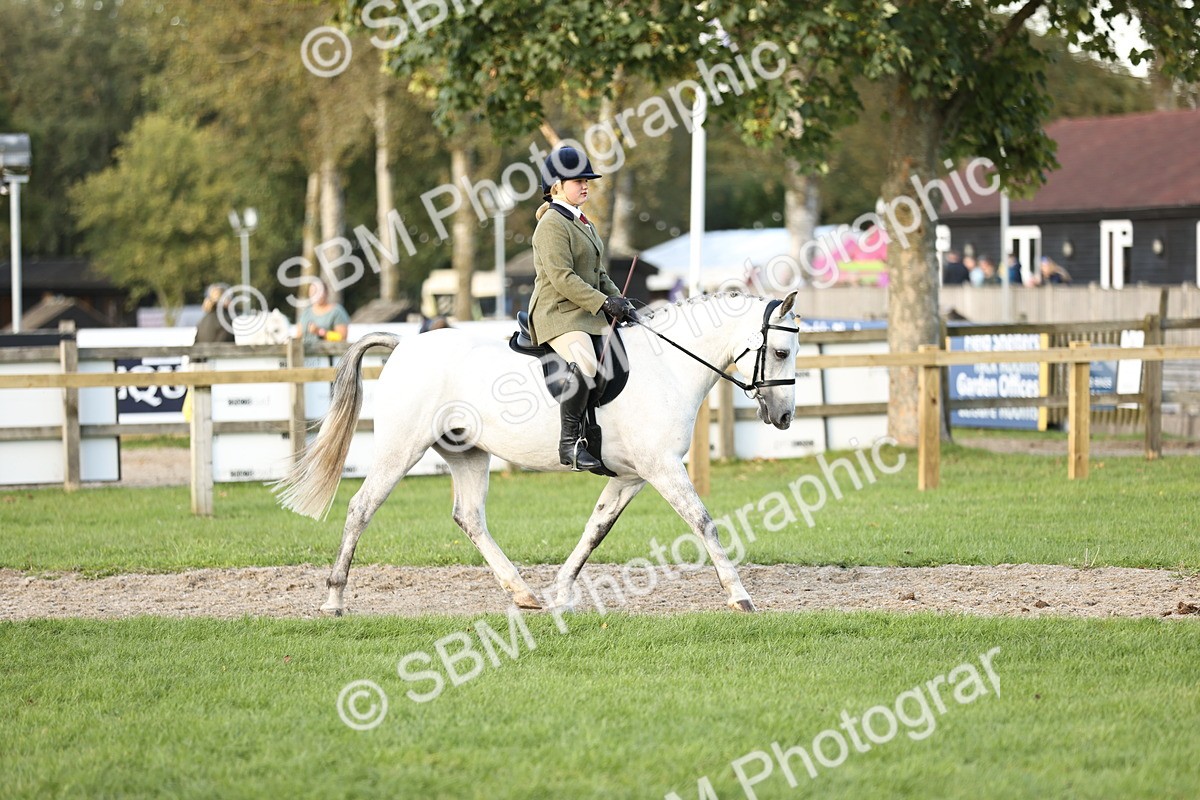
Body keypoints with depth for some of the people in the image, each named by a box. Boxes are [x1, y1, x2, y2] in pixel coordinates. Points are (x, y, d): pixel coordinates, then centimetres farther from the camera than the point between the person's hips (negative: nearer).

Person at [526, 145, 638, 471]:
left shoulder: (583, 223, 21)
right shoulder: (552, 224, -9)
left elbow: (599, 275, 24)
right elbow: (562, 278, -18)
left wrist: (621, 303, 8)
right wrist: (605, 302, -20)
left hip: (588, 313, 10)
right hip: (558, 313, -10)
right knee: (585, 363, -34)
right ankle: (570, 442, -32)